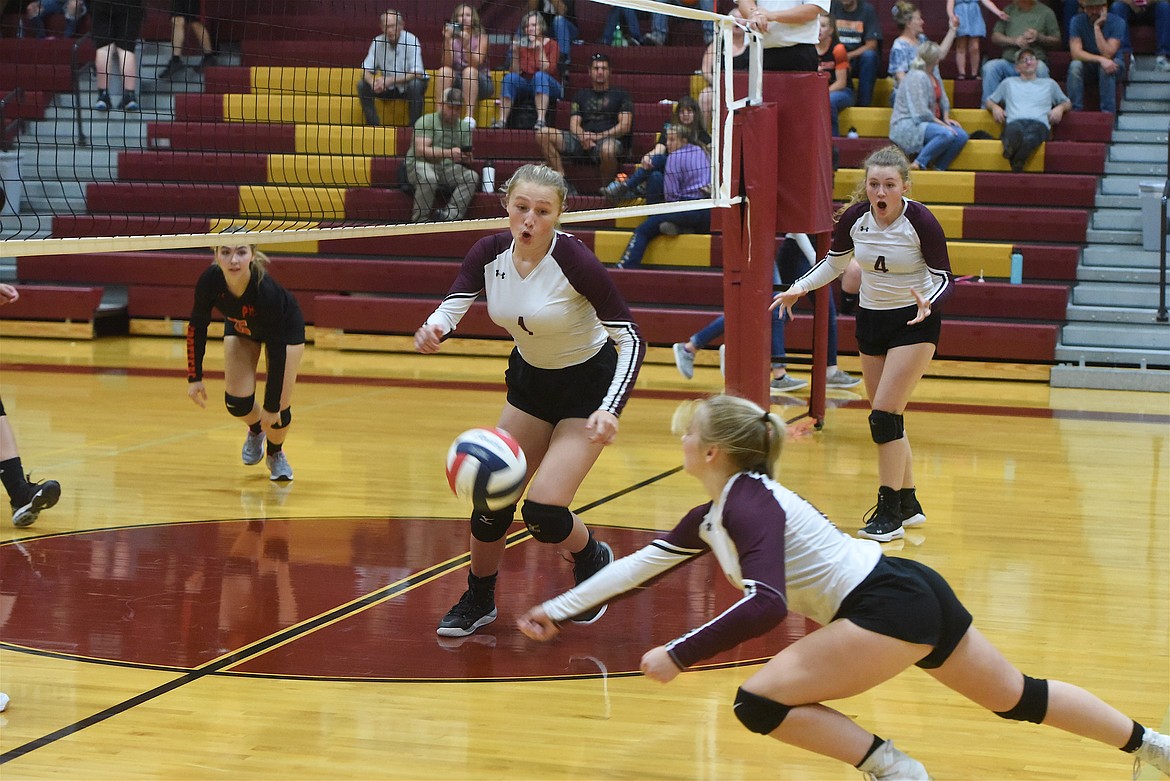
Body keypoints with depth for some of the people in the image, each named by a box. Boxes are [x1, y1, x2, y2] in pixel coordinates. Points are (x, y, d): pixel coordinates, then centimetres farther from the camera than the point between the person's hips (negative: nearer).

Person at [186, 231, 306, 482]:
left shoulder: (267, 290, -42)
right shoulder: (210, 281, -33)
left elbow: (276, 351, -34)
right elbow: (197, 327, -14)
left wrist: (271, 406, -29)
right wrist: (194, 377, -14)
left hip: (285, 328, -3)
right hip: (240, 328, 3)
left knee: (279, 409, -9)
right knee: (237, 402, -9)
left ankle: (275, 453, 25)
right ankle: (255, 431, 29)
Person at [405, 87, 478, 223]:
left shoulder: (464, 126, 14)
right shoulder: (427, 121, -4)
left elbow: (468, 160, 12)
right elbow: (421, 150, -17)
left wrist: (465, 158, -15)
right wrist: (449, 153, -28)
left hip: (447, 169, 5)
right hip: (420, 164, -5)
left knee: (472, 176, -20)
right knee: (429, 177, -38)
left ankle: (450, 216, -28)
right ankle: (420, 220, -25)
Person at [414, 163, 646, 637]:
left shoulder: (574, 261, -28)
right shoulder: (490, 253, -14)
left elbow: (631, 339, -24)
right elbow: (451, 308, -19)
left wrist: (609, 411, -35)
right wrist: (431, 330, -44)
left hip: (589, 386, -5)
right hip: (530, 380, 5)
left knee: (543, 512, -15)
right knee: (492, 500, 3)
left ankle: (592, 558, 18)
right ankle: (478, 601, 28)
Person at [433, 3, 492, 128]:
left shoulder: (481, 37, -2)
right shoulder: (453, 38, 3)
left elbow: (476, 63, -17)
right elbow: (447, 64, -10)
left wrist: (466, 45, -33)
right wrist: (447, 41, -22)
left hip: (480, 82, -2)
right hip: (457, 81, 2)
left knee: (469, 71, -33)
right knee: (444, 71, -26)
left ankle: (469, 116, -41)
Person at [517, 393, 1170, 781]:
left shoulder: (748, 503, -17)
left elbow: (765, 606, -30)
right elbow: (642, 563, 21)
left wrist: (678, 655, -25)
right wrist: (557, 611, 19)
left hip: (890, 606, -10)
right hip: (912, 592, 10)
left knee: (761, 701, -13)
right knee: (1015, 696, 23)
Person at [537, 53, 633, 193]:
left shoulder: (620, 95, 15)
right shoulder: (581, 95, 25)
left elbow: (625, 126, 3)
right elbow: (574, 124, 14)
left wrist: (600, 136, -12)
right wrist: (582, 136, -12)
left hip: (610, 139, -4)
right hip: (583, 141, 4)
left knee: (607, 149, -44)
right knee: (542, 133, -17)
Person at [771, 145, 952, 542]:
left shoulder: (921, 221, -20)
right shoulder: (853, 218, -8)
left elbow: (944, 277, -14)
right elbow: (835, 262, 10)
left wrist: (929, 302, -34)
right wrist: (799, 288, -2)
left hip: (915, 322, -5)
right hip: (871, 319, 5)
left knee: (885, 413, -14)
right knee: (887, 418, 10)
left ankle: (889, 513, -8)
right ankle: (909, 504, 23)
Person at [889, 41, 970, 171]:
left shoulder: (934, 73, 12)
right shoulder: (917, 77, -18)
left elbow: (943, 99, 20)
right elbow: (921, 112, -22)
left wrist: (946, 118, 2)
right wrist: (942, 124, -17)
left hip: (930, 121, 10)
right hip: (908, 126, -10)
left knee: (962, 136, -8)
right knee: (946, 134, -32)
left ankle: (938, 168, -7)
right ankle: (918, 164, -23)